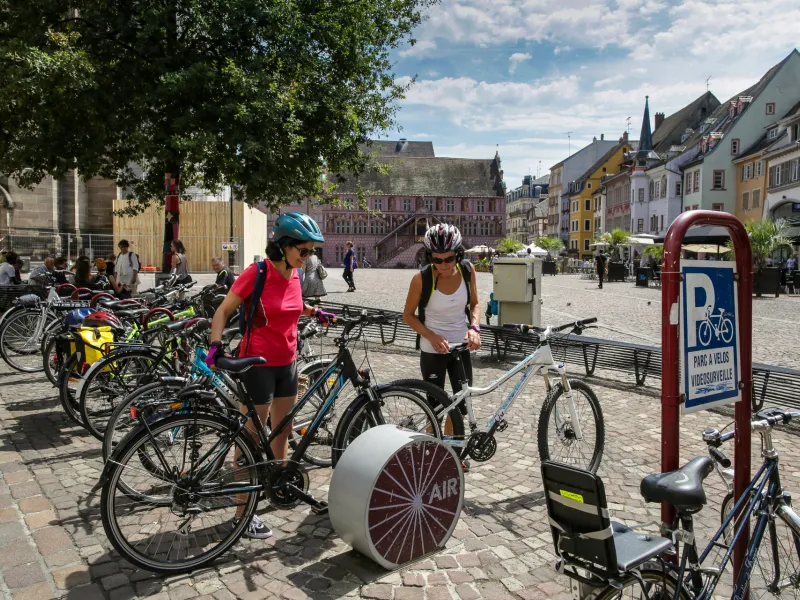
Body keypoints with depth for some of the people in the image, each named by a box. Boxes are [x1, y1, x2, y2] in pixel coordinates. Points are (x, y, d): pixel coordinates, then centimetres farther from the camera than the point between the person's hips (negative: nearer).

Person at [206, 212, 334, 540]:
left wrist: (315, 312, 16)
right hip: (258, 363, -7)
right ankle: (243, 509, 11)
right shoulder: (256, 273, -17)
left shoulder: (294, 274, 2)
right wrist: (215, 346, -27)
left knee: (283, 428, 19)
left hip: (287, 363, 7)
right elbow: (223, 310, -14)